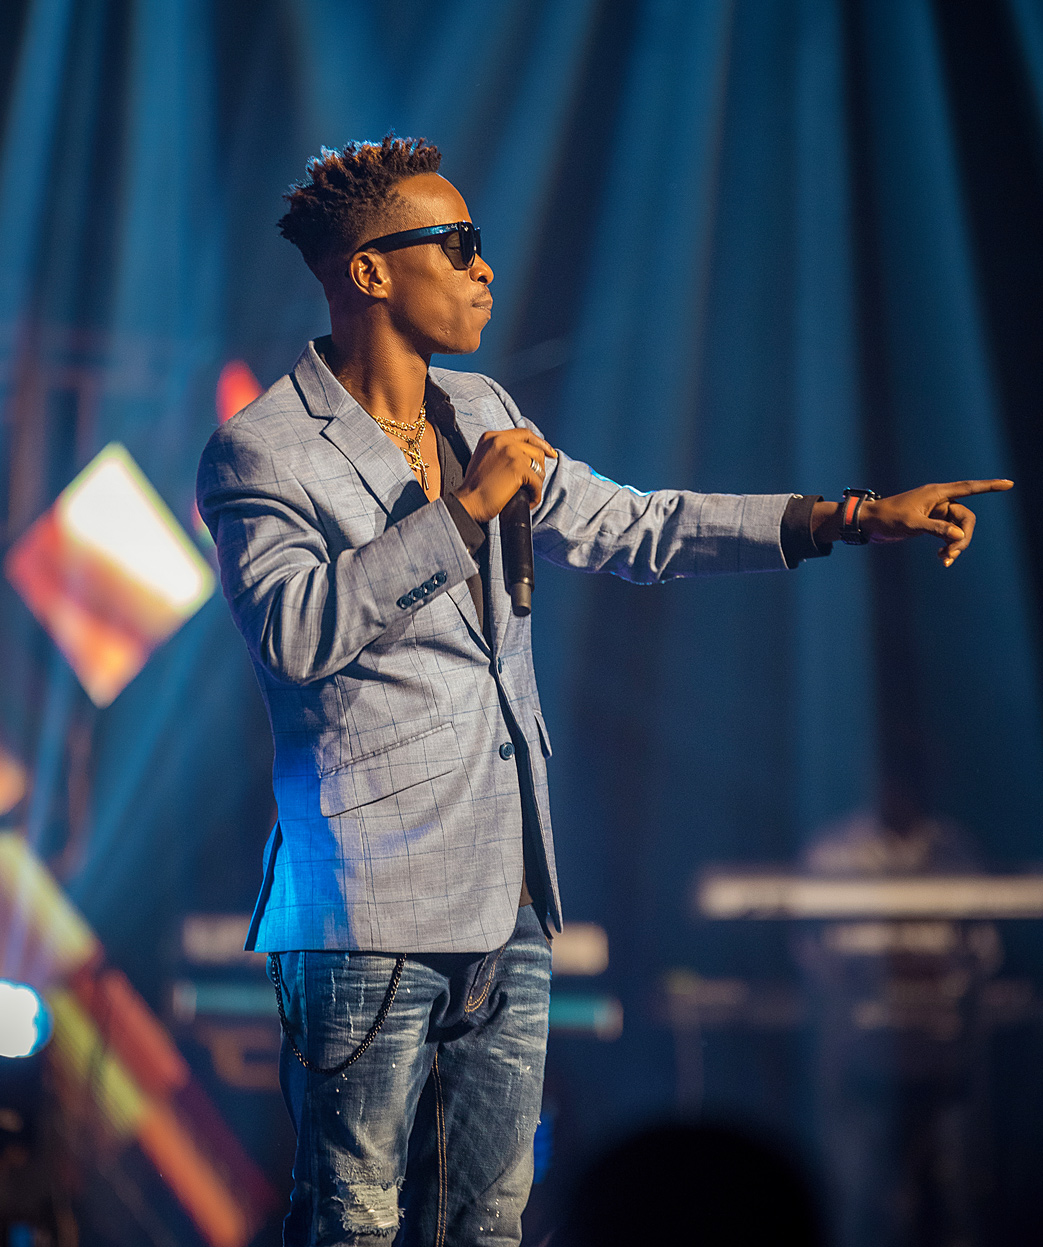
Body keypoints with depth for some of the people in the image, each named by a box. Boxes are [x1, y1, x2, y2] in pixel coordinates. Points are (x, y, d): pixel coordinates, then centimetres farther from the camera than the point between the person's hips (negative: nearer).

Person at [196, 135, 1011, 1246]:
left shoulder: (481, 415, 17)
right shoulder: (259, 453, -7)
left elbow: (627, 529, 20)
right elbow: (294, 625, -21)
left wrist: (853, 519, 14)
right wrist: (460, 509, -20)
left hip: (509, 909, 8)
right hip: (373, 911, -8)